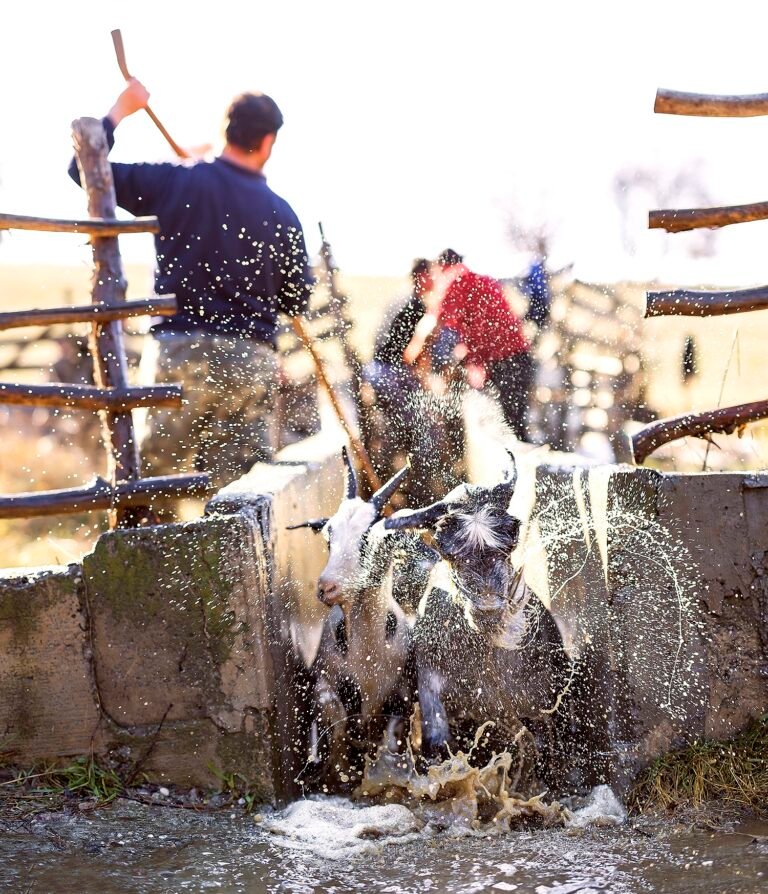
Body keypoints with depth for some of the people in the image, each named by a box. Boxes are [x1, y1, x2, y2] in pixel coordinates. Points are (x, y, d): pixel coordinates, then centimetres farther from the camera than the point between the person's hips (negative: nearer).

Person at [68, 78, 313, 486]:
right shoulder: (282, 215, 3)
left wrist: (121, 109, 16)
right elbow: (297, 299, 12)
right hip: (252, 360, 1)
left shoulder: (178, 182, -2)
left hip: (178, 350, -1)